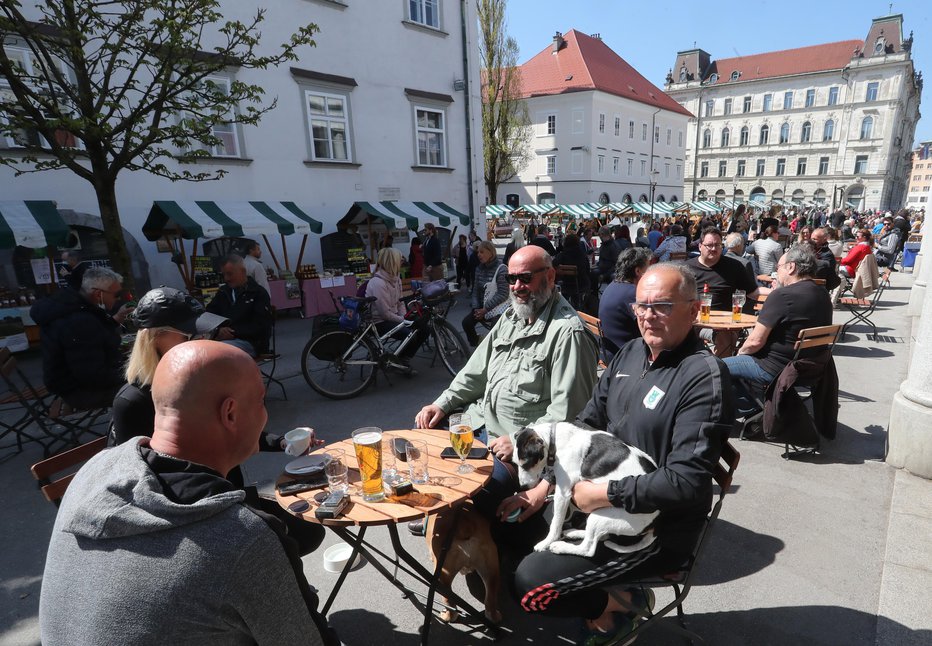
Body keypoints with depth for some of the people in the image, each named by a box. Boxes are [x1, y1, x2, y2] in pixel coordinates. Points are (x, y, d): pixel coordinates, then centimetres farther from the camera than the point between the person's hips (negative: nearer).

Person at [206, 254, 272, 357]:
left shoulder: (259, 293, 3)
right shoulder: (223, 291, 22)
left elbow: (261, 327, -5)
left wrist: (233, 333, -13)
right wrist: (219, 330, -4)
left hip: (249, 342, -5)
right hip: (222, 338, 5)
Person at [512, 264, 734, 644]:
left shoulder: (704, 377, -21)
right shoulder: (631, 354, 3)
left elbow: (686, 481, -26)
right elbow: (585, 426, 6)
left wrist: (604, 494, -21)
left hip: (655, 529, -8)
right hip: (599, 501, 8)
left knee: (530, 582, -17)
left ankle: (619, 605, 10)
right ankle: (597, 598, 22)